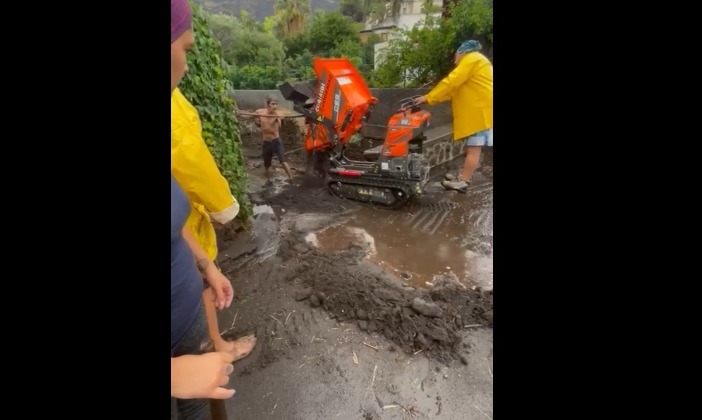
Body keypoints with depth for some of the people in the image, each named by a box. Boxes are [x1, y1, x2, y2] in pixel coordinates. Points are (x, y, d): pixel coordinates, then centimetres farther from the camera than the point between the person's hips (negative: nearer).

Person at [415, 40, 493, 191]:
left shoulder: (472, 58, -4)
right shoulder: (474, 61, 27)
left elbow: (451, 82, -15)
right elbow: (455, 89, 19)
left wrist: (428, 98, -12)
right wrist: (432, 98, 9)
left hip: (480, 111, -10)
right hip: (479, 110, 10)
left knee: (473, 148, -9)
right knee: (472, 148, 10)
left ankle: (462, 182, -6)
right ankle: (464, 178, 16)